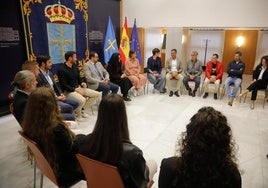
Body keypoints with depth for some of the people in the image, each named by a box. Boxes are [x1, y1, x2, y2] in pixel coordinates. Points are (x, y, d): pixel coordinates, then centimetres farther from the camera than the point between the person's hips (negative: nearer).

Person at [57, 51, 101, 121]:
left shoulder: (75, 66, 10)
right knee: (82, 100, -36)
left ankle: (82, 109, 8)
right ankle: (78, 114, -4)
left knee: (97, 94, -1)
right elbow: (64, 86, -16)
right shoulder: (61, 70, -13)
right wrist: (76, 90, -21)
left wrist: (82, 83, -4)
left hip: (78, 88, 8)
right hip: (69, 91, -8)